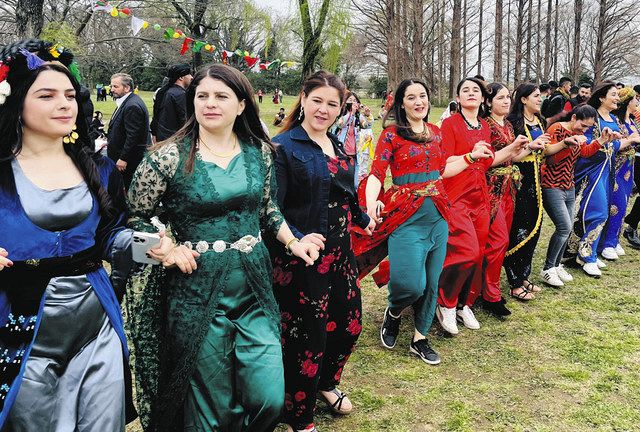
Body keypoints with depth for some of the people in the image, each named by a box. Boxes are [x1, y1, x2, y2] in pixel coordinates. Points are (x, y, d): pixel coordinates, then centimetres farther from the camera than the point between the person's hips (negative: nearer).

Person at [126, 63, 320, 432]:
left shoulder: (260, 151, 4)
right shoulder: (169, 157, -8)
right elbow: (135, 217, 0)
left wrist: (292, 242, 4)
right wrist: (167, 247, -14)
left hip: (255, 290, 4)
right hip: (197, 294, -3)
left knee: (269, 400, 2)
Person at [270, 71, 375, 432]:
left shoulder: (338, 147, 10)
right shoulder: (284, 146, -13)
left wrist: (363, 219, 29)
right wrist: (297, 239, -31)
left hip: (340, 252, 8)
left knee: (349, 323, 18)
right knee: (307, 334, 3)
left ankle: (326, 383, 46)